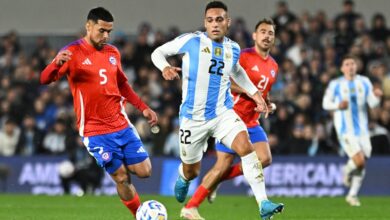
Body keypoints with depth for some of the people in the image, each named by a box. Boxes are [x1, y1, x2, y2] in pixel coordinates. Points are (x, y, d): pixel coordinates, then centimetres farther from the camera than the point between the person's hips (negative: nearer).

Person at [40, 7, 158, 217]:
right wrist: (56, 64, -41)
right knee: (121, 178, -4)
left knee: (144, 171, 0)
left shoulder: (113, 53, 9)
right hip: (94, 130, -5)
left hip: (122, 124, 5)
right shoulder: (73, 53, -9)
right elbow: (45, 79, -18)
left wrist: (143, 107, 16)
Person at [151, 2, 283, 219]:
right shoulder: (191, 41, -10)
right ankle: (183, 179, 53)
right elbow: (158, 52, -2)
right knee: (192, 171, 12)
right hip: (193, 117, -2)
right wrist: (165, 67, -24)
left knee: (246, 146, -26)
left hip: (223, 113, 2)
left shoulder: (233, 48, 4)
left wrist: (254, 92, 16)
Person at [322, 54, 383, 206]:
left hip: (362, 129, 4)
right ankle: (347, 171, 16)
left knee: (362, 165, 5)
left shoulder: (364, 82, 6)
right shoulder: (335, 84, -2)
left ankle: (352, 195, 20)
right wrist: (338, 105, -17)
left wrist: (376, 96, -20)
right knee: (359, 161, -19)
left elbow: (372, 103, 3)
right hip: (345, 129, -4)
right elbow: (326, 103, 3)